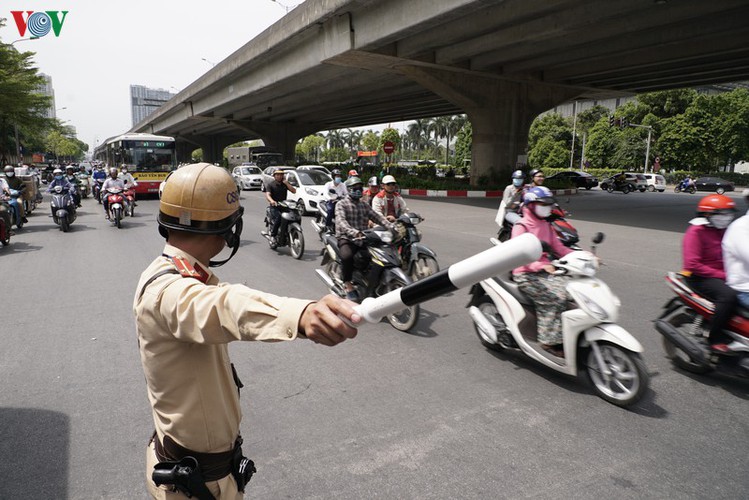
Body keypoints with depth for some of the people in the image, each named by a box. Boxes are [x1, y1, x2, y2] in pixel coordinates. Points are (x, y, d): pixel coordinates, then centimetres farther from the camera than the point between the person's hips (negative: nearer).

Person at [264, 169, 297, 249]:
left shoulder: (285, 184, 17)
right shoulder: (271, 185, 6)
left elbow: (294, 191, 4)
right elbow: (267, 195, -11)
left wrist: (286, 183, -4)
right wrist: (271, 201, -33)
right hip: (274, 206, -4)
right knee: (278, 217, -34)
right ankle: (273, 236, -20)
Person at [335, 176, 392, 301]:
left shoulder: (364, 205, 20)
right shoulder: (342, 204, 0)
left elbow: (377, 216, 7)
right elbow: (341, 221, -19)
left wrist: (391, 227, -12)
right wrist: (354, 232, -38)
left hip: (363, 239, 5)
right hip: (346, 239, -5)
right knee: (347, 256, -37)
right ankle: (347, 283, -12)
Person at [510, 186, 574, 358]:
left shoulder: (546, 225, 15)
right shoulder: (521, 227, -9)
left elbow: (558, 247, 12)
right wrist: (541, 265, -36)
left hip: (545, 271, 7)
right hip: (526, 275, -7)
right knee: (556, 298, -25)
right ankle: (550, 341, -18)